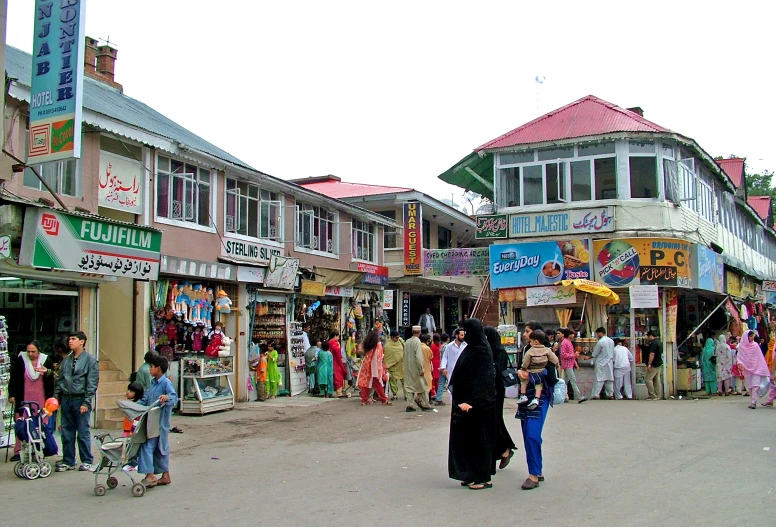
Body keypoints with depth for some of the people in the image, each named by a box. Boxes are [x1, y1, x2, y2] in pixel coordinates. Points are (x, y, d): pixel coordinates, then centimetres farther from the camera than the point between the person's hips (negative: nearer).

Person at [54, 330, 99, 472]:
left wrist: (86, 403, -12)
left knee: (83, 432, 0)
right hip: (66, 400, 5)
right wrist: (56, 396, 7)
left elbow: (92, 384, -7)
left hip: (80, 400, -5)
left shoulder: (90, 360, -3)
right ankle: (68, 461, 17)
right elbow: (60, 380, 18)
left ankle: (87, 461, 9)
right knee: (66, 432, 8)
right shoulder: (66, 360, 13)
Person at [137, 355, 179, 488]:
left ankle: (150, 475, -13)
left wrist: (166, 397, -41)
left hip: (160, 422, -9)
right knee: (161, 448, 14)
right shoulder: (153, 383, 16)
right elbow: (145, 399, 24)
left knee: (147, 445, -13)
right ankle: (165, 475, 22)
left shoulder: (166, 382, -12)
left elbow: (174, 397, -23)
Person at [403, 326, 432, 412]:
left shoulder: (407, 342, 6)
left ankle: (409, 405, 6)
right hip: (416, 368, -6)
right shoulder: (417, 342, -16)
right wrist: (421, 369, -18)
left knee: (410, 387, 10)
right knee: (423, 386, 6)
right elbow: (419, 356, -21)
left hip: (408, 369, 6)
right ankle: (425, 405, 11)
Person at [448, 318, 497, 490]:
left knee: (478, 439, -1)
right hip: (463, 401, 9)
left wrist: (471, 401, -28)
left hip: (476, 404, -9)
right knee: (464, 437, 12)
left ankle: (483, 478, 8)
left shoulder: (482, 352, -15)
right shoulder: (470, 349, 11)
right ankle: (471, 475, 20)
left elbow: (482, 380, -22)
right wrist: (459, 399, 16)